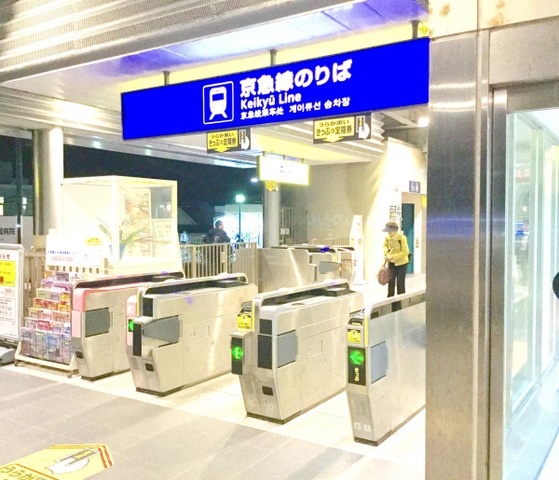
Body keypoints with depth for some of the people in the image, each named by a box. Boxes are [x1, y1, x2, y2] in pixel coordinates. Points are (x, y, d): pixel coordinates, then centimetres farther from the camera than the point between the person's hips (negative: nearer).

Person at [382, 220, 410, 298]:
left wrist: (393, 257, -25)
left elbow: (405, 252, -22)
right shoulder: (387, 237, -5)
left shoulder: (402, 238, -21)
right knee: (391, 281, 7)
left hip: (402, 263, -5)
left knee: (400, 284, -2)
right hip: (392, 263, 5)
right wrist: (386, 253, -4)